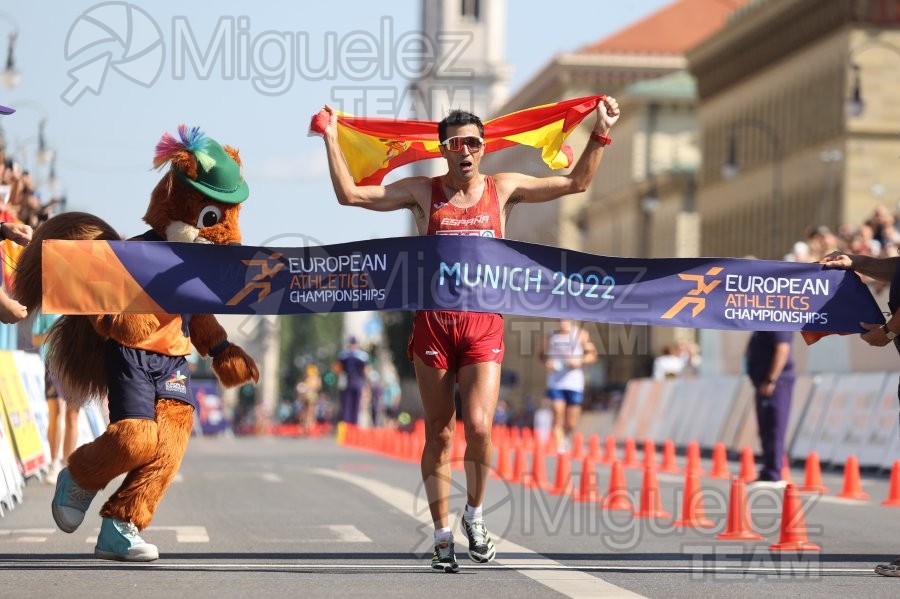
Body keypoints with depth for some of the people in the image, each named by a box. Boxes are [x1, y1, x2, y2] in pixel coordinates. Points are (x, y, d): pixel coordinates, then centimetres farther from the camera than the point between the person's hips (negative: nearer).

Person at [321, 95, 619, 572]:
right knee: (439, 435, 4)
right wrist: (331, 139, 1)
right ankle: (442, 536, 14)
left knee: (479, 428, -15)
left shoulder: (503, 189, 8)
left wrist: (600, 134, 4)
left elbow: (576, 183, 11)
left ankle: (474, 516, 9)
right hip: (433, 322, 0)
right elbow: (350, 194, 4)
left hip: (483, 323, 0)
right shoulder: (422, 192, 6)